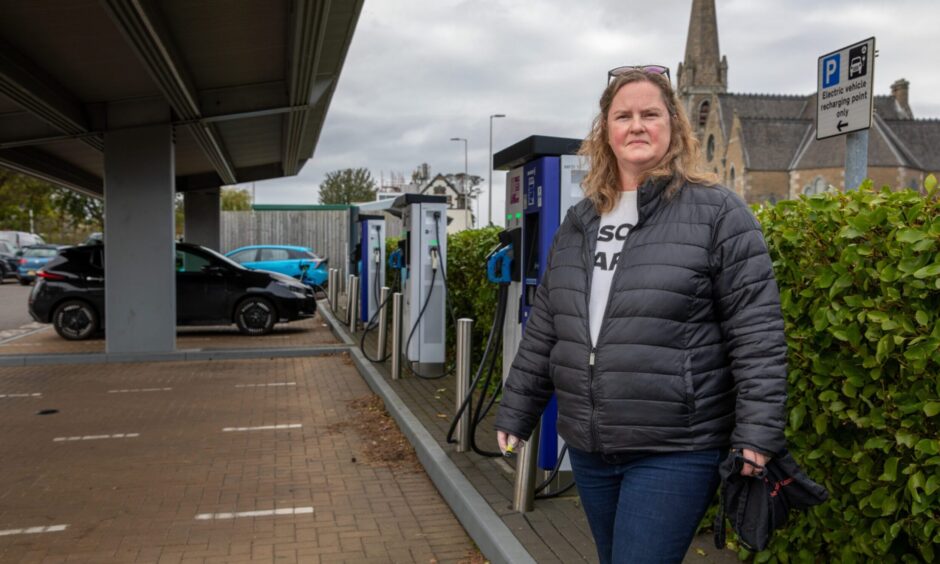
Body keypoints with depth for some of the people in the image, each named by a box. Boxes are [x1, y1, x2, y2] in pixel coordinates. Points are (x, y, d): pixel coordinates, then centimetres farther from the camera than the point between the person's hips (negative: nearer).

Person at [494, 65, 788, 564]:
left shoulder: (717, 212, -7)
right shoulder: (579, 221, 10)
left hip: (675, 451, -6)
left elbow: (756, 331, -10)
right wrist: (516, 412, 14)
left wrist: (758, 434, -14)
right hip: (587, 448, 6)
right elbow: (543, 329, 14)